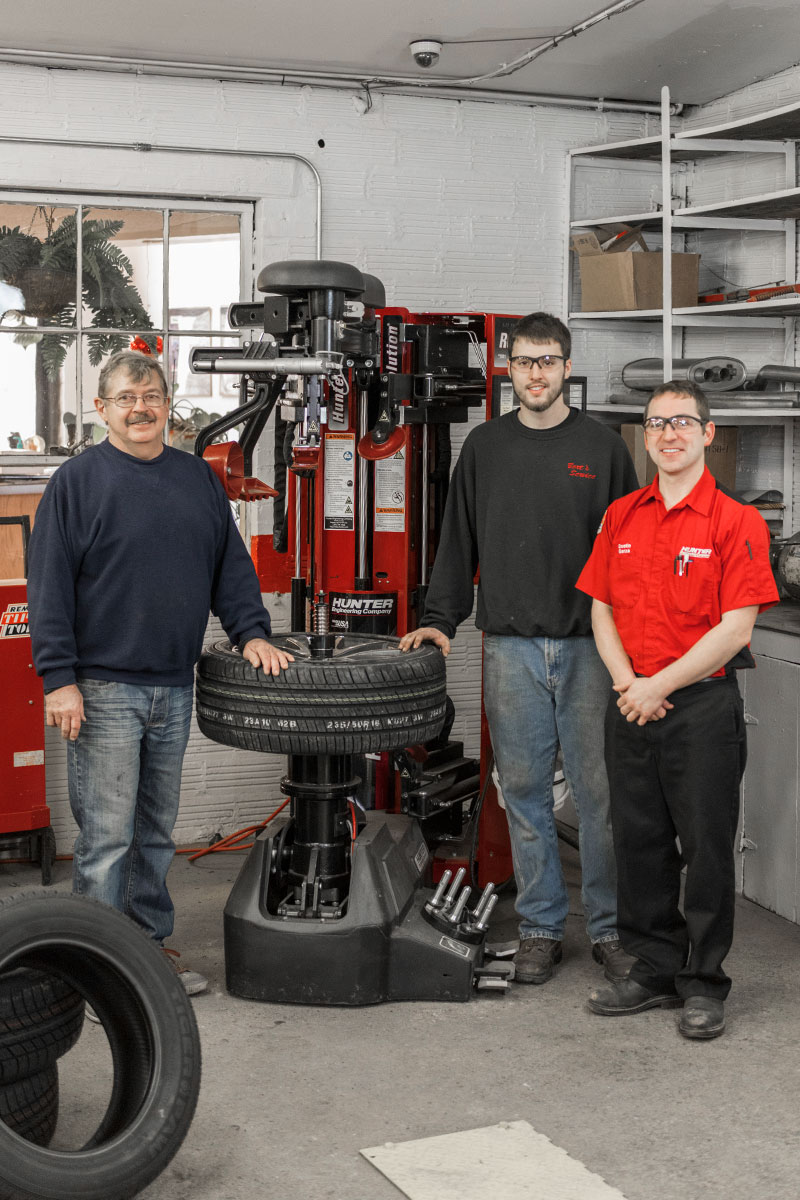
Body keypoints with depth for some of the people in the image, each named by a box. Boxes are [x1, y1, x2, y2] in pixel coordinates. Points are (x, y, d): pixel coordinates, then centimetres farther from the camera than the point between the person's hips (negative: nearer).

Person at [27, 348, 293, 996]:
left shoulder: (199, 478, 13)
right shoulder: (78, 480, -3)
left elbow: (232, 565, 17)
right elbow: (50, 585, -7)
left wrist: (252, 632, 3)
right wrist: (60, 679, -13)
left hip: (174, 688, 5)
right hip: (103, 691, -5)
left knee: (157, 831, 15)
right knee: (107, 835, -3)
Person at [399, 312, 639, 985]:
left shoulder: (602, 447, 5)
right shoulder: (485, 447, 10)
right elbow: (459, 541, 13)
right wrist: (441, 619, 4)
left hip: (588, 647, -1)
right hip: (510, 647, 2)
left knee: (599, 789, 1)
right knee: (525, 790, 6)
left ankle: (611, 927, 14)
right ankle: (540, 928, 17)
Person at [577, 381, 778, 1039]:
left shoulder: (736, 521, -6)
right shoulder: (621, 516, 10)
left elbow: (735, 627, -12)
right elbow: (601, 609, 10)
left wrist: (658, 686, -13)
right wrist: (627, 683, -5)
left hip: (703, 705, -5)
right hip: (631, 705, 5)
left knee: (706, 847, 2)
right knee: (639, 842, 11)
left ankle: (704, 984, 15)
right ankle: (654, 970, 25)